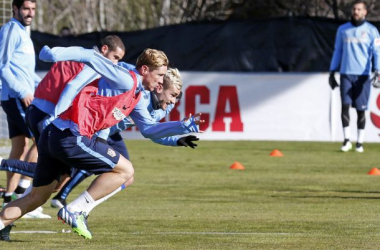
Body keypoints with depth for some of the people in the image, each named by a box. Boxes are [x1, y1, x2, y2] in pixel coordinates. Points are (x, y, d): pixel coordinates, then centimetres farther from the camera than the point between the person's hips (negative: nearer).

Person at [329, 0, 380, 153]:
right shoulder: (343, 30, 11)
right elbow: (337, 52, 15)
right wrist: (332, 72, 10)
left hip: (363, 75, -1)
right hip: (346, 74, 1)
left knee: (361, 109, 0)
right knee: (345, 105, -9)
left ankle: (360, 142, 8)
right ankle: (347, 139, -4)